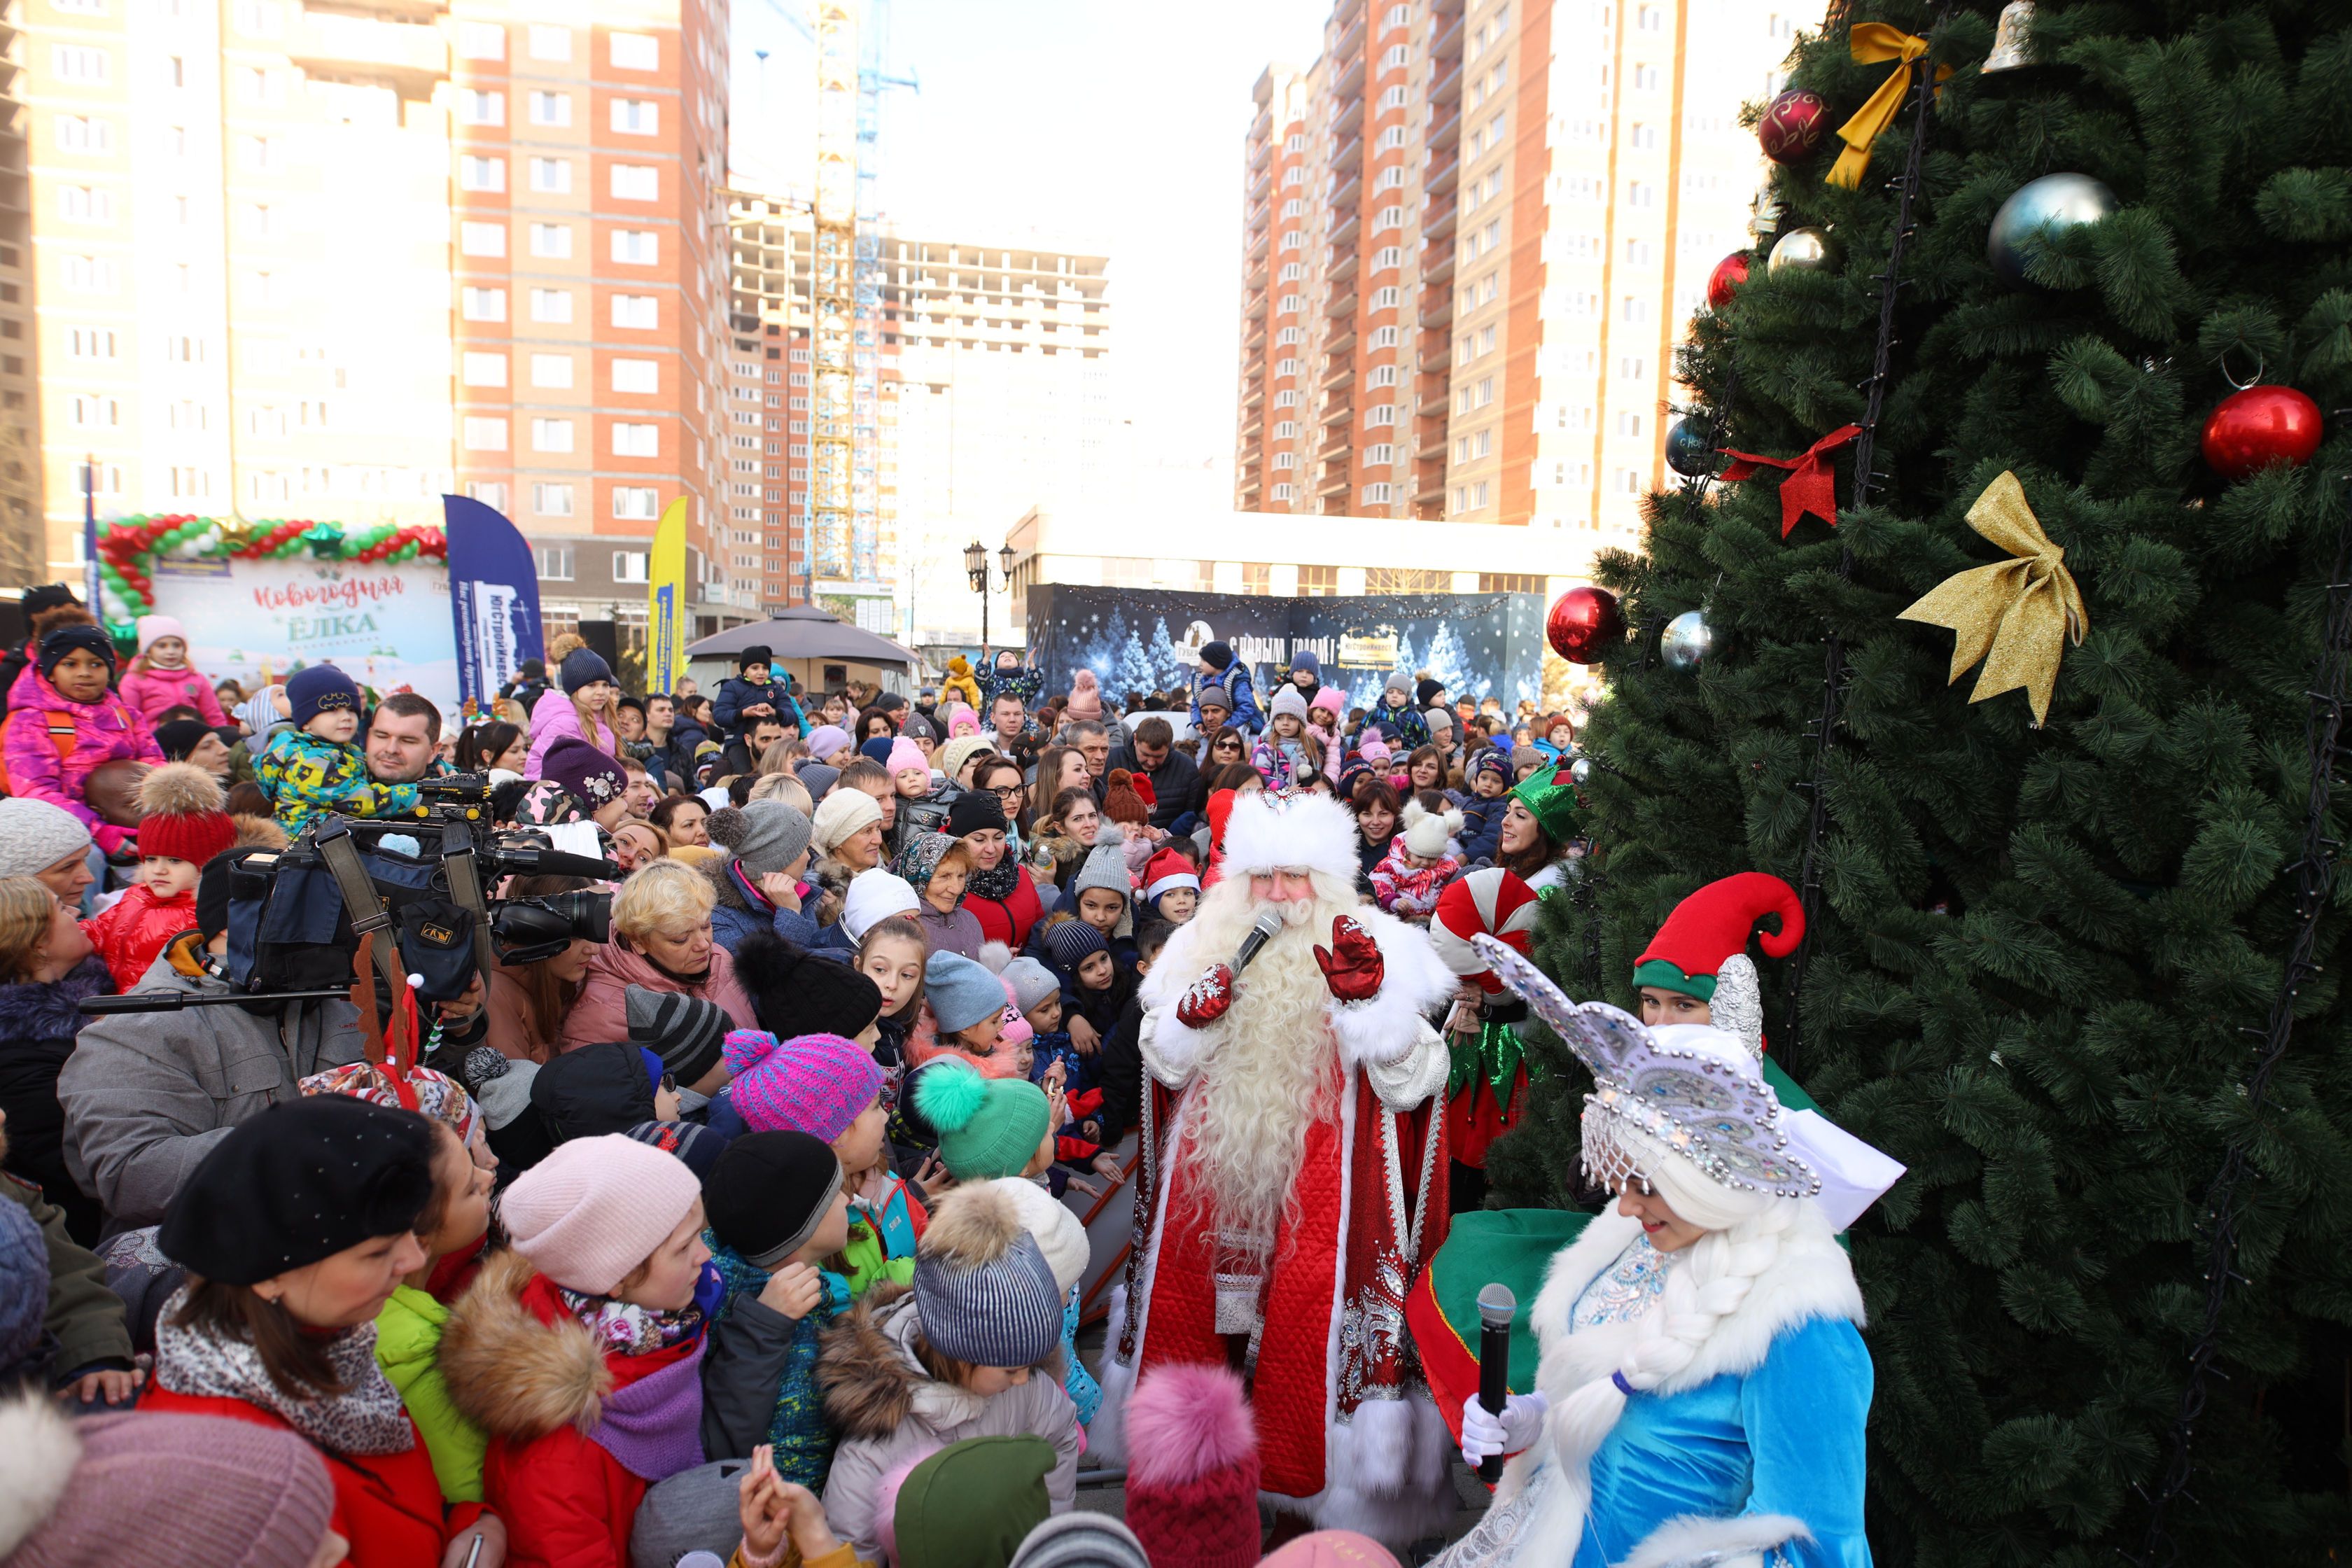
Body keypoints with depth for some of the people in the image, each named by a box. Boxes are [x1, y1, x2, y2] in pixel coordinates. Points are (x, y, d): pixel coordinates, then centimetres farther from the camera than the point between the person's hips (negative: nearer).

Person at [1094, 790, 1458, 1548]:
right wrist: (1194, 1016, -12)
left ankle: (1307, 1491, 24)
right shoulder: (1201, 946, 5)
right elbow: (1165, 1065, 8)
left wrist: (1368, 997, -23)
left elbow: (1411, 1083, -10)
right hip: (1209, 1181, 4)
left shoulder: (1378, 948, -5)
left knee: (1308, 1330, -1)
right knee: (1194, 1314, 14)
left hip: (1318, 1189, -3)